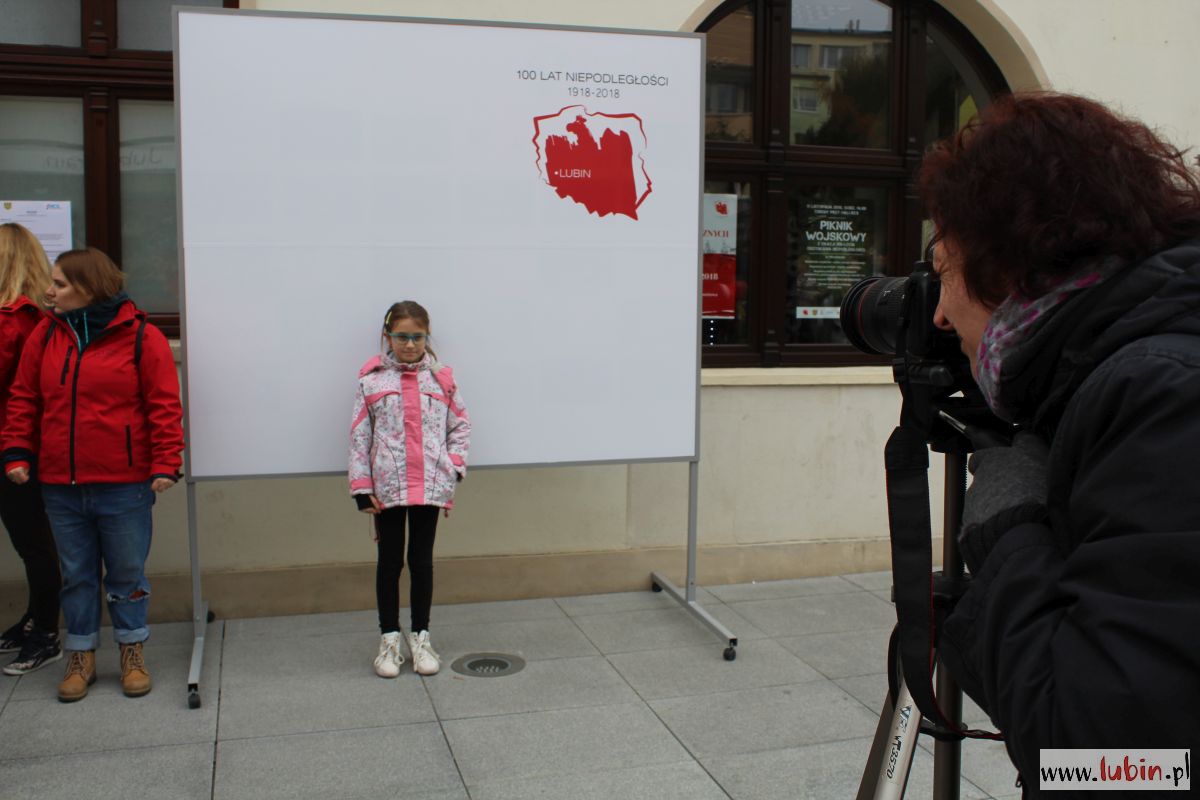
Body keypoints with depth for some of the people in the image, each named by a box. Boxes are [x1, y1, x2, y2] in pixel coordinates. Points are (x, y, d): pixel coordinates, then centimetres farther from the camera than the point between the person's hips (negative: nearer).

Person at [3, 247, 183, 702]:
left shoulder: (139, 337, -7)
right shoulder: (45, 335, 6)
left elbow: (164, 405, -8)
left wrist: (165, 463, -14)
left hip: (124, 485, -4)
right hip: (60, 486, 4)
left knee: (126, 573, 9)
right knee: (76, 575, 14)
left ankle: (132, 653, 26)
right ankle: (81, 657, 27)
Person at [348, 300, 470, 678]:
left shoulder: (441, 378, 3)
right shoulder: (371, 380, -1)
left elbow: (461, 425, 10)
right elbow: (359, 436, 0)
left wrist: (453, 464, -3)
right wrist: (362, 488, -4)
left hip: (430, 486, 1)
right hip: (387, 487, -1)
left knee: (422, 561, 9)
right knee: (390, 561, 9)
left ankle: (420, 636, 22)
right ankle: (389, 638, 21)